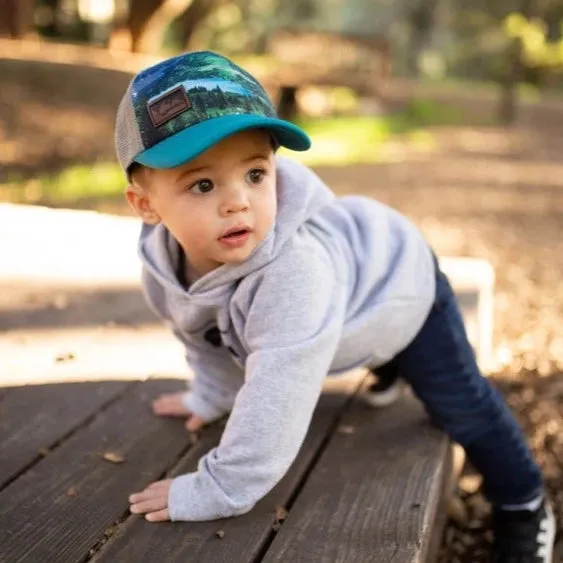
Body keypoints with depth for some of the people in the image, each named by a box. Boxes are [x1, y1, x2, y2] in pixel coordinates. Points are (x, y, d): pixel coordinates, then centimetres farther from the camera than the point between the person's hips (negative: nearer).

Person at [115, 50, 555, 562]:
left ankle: (523, 506, 30)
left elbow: (279, 392, -51)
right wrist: (211, 396, 9)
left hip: (401, 283, -6)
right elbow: (206, 334, -4)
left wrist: (219, 490, -43)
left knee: (463, 405, 5)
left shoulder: (293, 271, -51)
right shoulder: (162, 267, -27)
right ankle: (385, 363, 71)